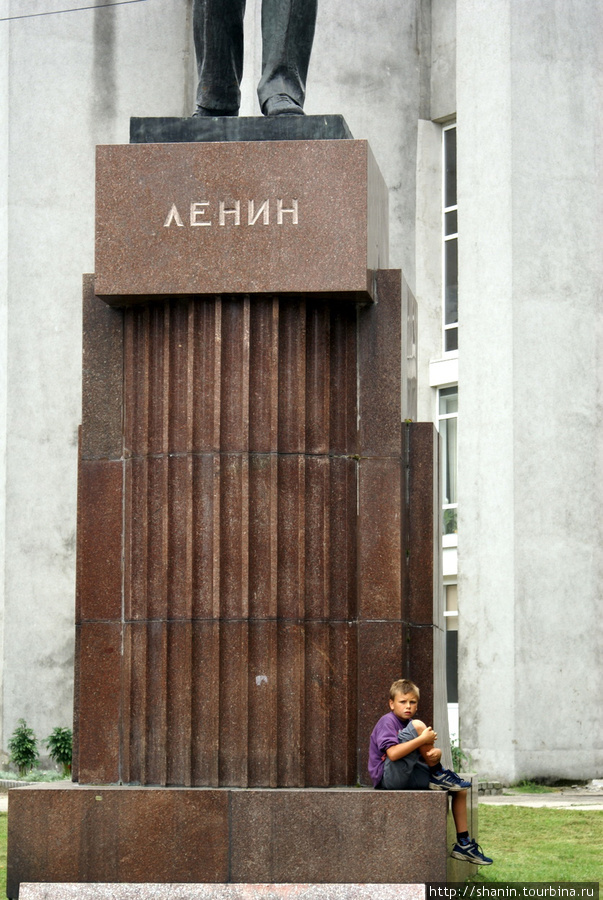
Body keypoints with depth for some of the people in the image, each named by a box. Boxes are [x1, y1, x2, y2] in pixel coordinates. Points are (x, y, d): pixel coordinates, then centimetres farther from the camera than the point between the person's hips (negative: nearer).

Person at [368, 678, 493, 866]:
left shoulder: (409, 723, 18)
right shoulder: (387, 721, -10)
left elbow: (427, 757, 12)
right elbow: (392, 754, -27)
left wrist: (436, 753, -14)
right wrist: (423, 739, -24)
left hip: (407, 777, 9)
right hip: (389, 778, -9)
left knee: (460, 789, 5)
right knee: (418, 726, -24)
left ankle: (463, 844, 8)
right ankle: (438, 775, -9)